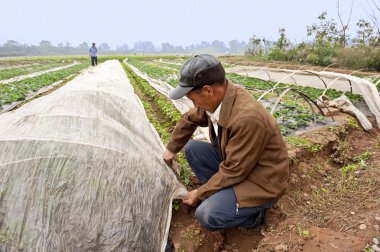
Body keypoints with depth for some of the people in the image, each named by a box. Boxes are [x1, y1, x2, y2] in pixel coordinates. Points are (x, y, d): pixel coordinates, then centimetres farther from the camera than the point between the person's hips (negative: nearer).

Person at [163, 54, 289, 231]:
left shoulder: (247, 118, -36)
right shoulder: (215, 99, -10)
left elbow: (233, 171, -26)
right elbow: (189, 120, 10)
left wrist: (200, 193, -12)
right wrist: (171, 149, 20)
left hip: (262, 180, -8)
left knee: (207, 216, -25)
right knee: (192, 149, -2)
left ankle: (252, 211, 3)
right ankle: (219, 195, 5)